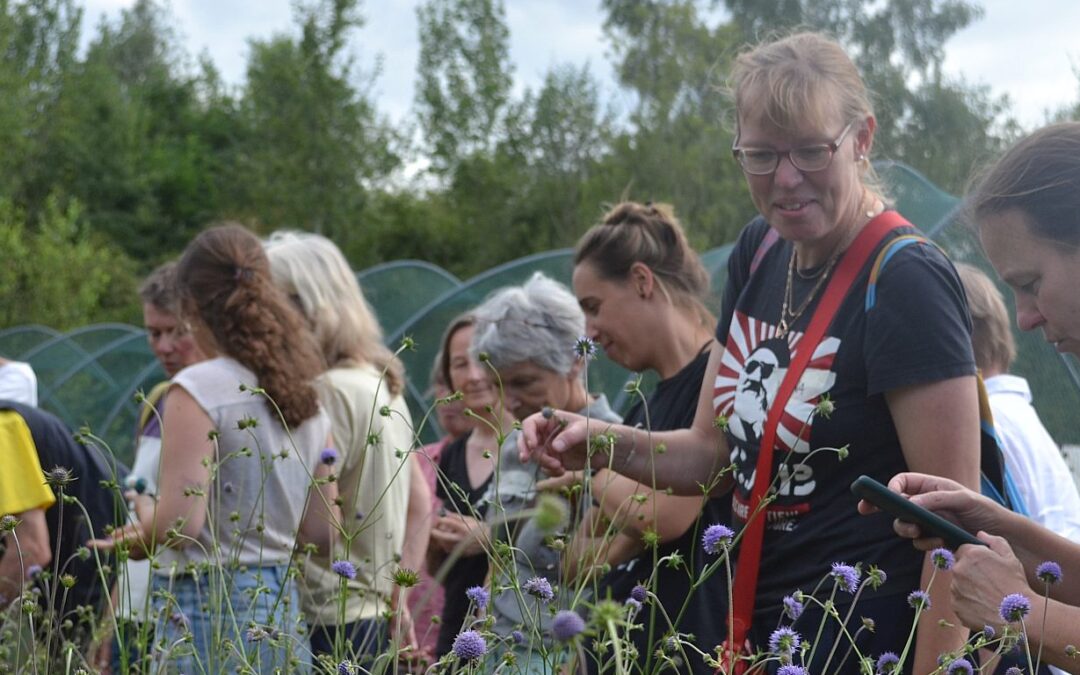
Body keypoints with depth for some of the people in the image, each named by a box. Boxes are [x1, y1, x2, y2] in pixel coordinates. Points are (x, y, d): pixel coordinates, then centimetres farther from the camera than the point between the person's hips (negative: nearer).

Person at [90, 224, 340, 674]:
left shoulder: (197, 389, -10)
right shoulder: (309, 399, 11)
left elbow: (179, 524, -17)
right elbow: (322, 531, 12)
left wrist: (139, 535, 4)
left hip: (207, 608, -7)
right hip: (281, 606, 7)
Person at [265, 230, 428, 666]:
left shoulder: (332, 393, -14)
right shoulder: (383, 384, 14)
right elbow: (420, 501, 20)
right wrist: (397, 596, 18)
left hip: (328, 621, -9)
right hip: (372, 619, 9)